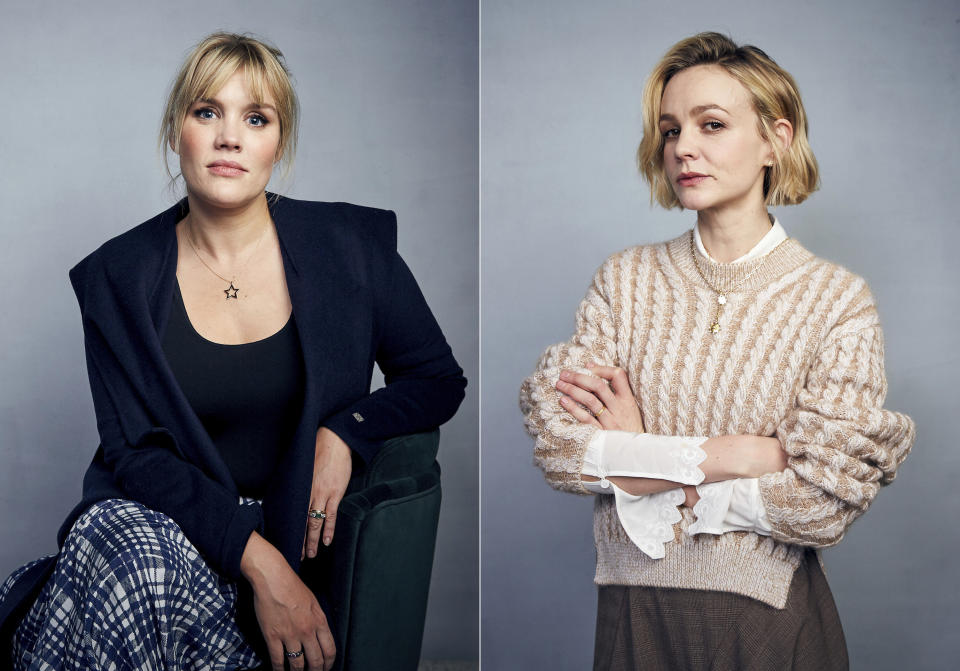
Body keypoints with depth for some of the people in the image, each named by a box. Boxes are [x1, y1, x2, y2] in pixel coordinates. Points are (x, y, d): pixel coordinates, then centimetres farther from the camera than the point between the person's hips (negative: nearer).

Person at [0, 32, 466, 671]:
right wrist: (257, 558, -21)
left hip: (298, 531, -1)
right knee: (126, 547, -36)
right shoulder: (118, 276, -1)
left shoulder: (352, 243, -1)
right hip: (153, 517, 1)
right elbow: (134, 451, -7)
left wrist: (346, 432, -13)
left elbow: (441, 380, 8)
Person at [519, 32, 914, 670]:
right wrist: (719, 456, -17)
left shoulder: (839, 299, -7)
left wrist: (633, 462, -12)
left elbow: (824, 505, -15)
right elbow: (557, 447, -9)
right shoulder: (625, 278, 0)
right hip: (633, 612, 2)